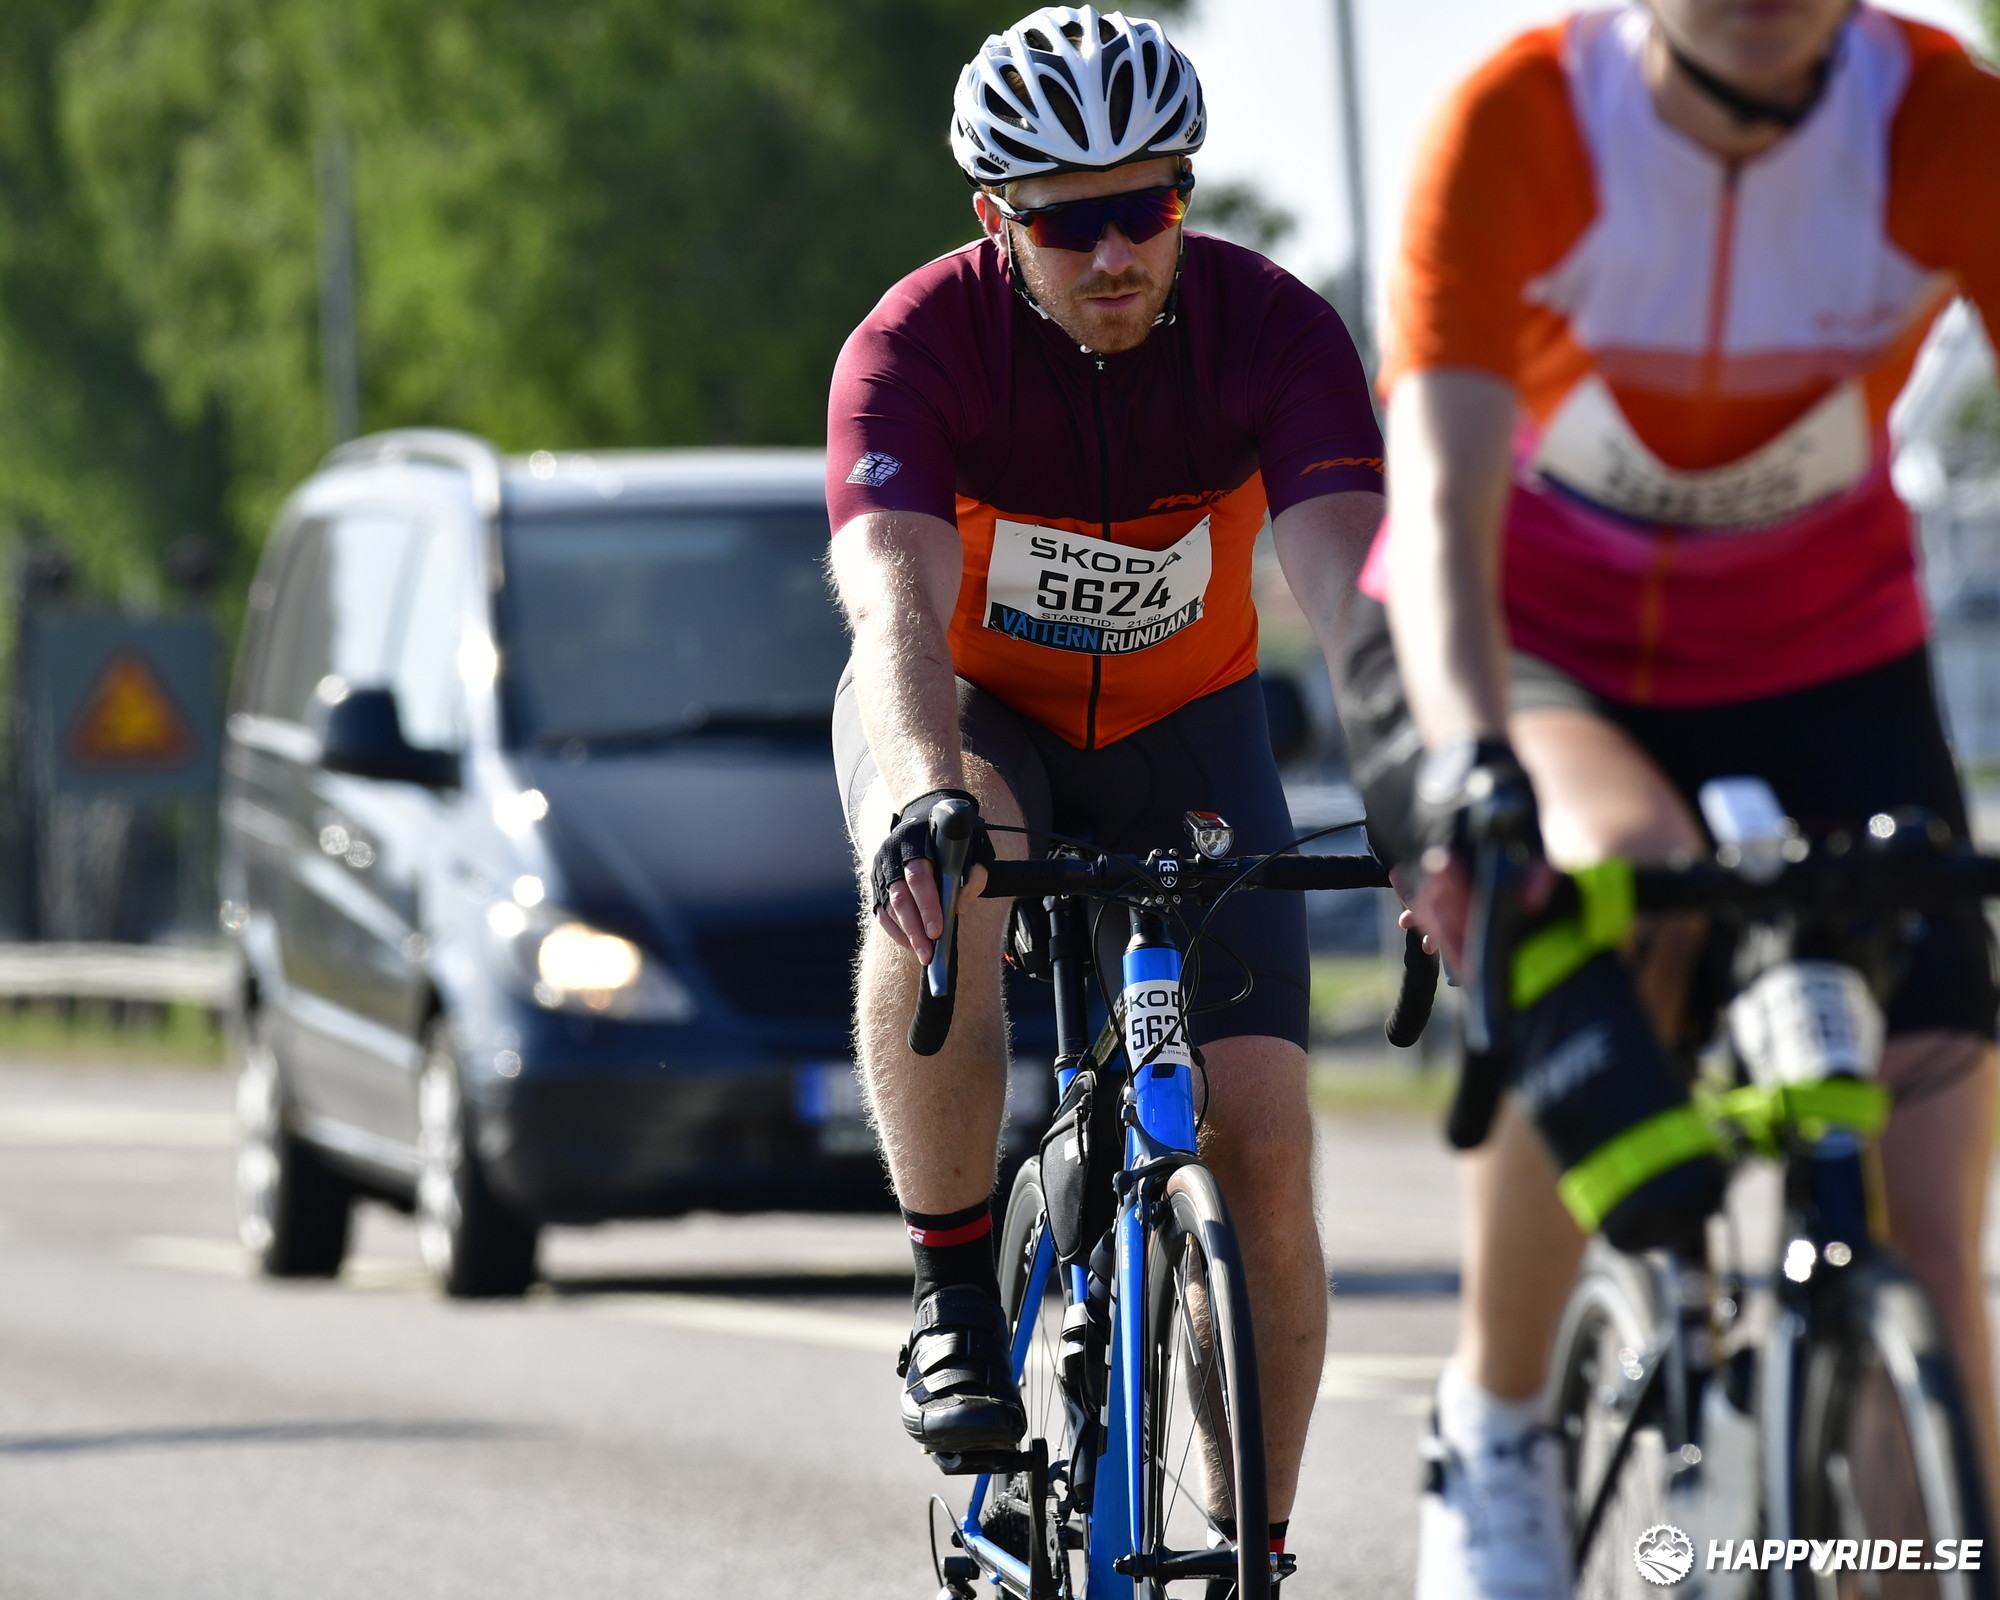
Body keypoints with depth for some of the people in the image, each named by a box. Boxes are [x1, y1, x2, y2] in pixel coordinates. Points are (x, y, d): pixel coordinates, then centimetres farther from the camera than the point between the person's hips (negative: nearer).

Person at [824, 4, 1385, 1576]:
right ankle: (957, 1296, -19)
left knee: (1264, 1143, -12)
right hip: (968, 715, -1)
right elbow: (899, 603, -41)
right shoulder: (922, 342, -26)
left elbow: (1347, 587, -35)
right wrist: (923, 801, -61)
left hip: (1183, 729, 2)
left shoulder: (1272, 328, -22)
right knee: (937, 898, -38)